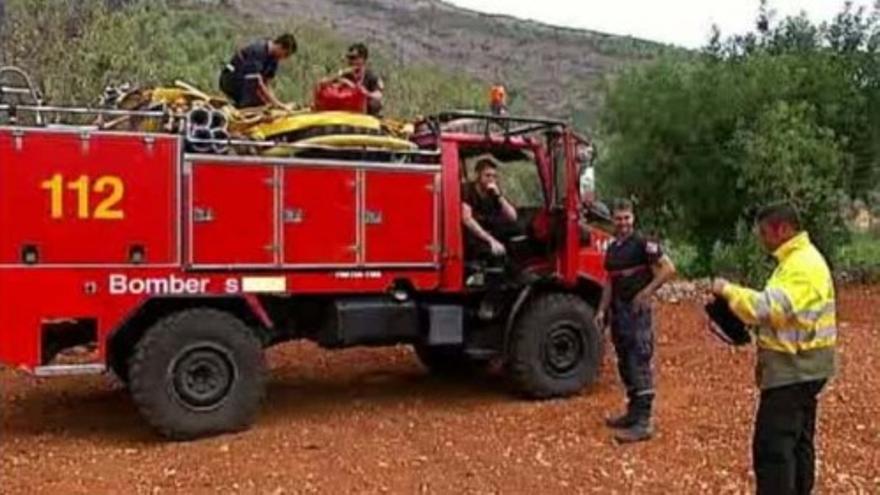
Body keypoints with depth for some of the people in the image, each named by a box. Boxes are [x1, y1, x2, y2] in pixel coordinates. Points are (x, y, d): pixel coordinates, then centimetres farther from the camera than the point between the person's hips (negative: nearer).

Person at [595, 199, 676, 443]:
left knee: (640, 366, -9)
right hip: (618, 311, 9)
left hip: (637, 311, -9)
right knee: (625, 365, 15)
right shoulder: (612, 248, 14)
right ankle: (633, 413, 27)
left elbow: (668, 269, -16)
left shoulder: (642, 243, -10)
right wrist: (602, 310, 15)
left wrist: (646, 293, -16)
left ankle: (643, 423, -7)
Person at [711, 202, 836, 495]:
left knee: (772, 446, -8)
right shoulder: (798, 259, 13)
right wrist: (738, 298, 4)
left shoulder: (803, 265, -20)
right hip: (800, 368, 11)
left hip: (793, 369, -11)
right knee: (796, 441, 18)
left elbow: (769, 307, -31)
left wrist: (728, 290, -18)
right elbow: (782, 310, 19)